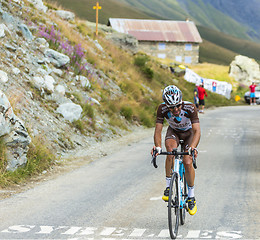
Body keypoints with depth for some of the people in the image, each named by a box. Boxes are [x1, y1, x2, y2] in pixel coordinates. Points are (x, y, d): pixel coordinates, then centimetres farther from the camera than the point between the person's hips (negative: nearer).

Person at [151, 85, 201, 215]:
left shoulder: (190, 107, -35)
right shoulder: (162, 109, -30)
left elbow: (197, 130, -40)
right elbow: (158, 130, -29)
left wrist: (193, 147, -57)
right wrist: (157, 146, -48)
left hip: (189, 132, -1)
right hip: (173, 131, 1)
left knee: (188, 163, -18)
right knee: (170, 151, -32)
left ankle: (191, 196, 3)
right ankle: (168, 186, -17)